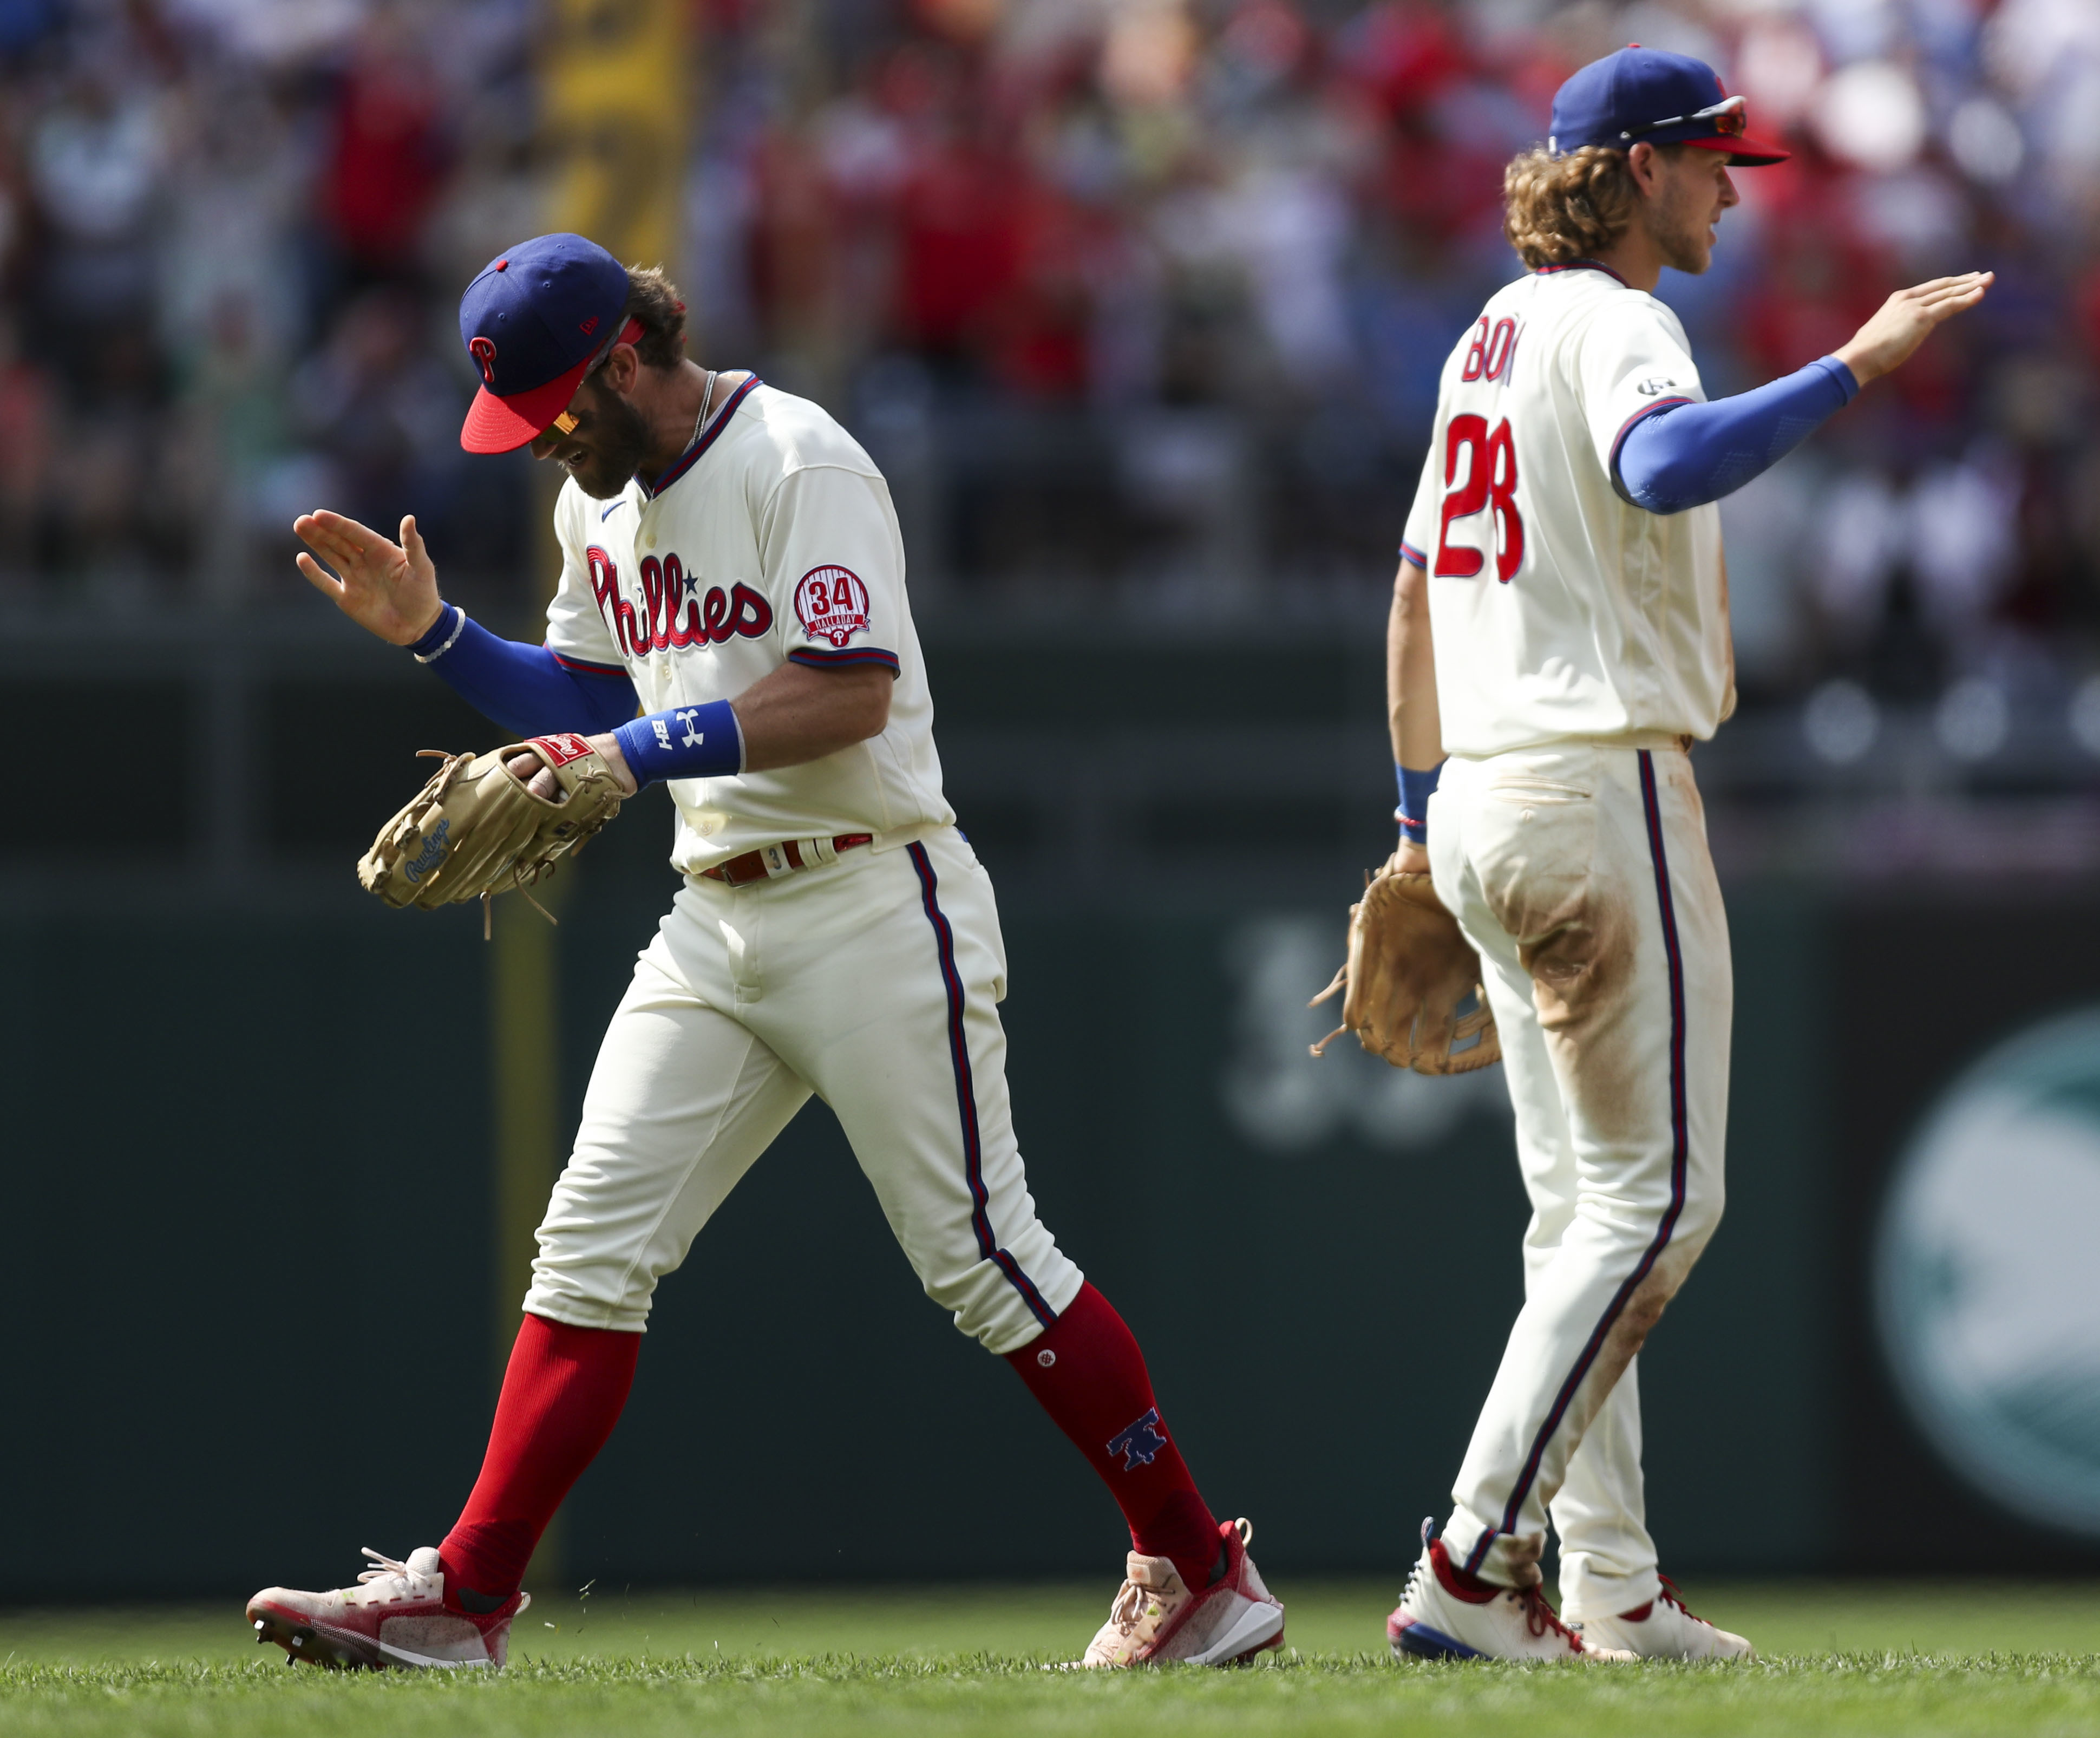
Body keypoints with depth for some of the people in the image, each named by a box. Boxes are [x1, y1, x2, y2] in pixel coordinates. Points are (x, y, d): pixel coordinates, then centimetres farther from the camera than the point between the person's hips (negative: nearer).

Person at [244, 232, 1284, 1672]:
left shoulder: (797, 461, -12)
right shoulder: (600, 500, 14)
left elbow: (850, 693, -22)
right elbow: (585, 710, 23)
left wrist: (644, 751, -27)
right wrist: (434, 632, 10)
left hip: (872, 903, -8)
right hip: (718, 923, 8)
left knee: (983, 1257, -6)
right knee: (593, 1244, 0)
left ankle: (1199, 1570, 3)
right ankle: (465, 1597, -1)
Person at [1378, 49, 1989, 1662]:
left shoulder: (1497, 333, 18)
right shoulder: (1614, 323, -11)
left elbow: (1416, 589, 23)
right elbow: (1663, 467, -35)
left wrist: (1420, 819, 27)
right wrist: (1854, 365, -36)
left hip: (1484, 802, 10)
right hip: (1603, 789, -10)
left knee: (1585, 1205, 11)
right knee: (1655, 1196, -8)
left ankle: (1611, 1591, 10)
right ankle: (1470, 1570, -15)